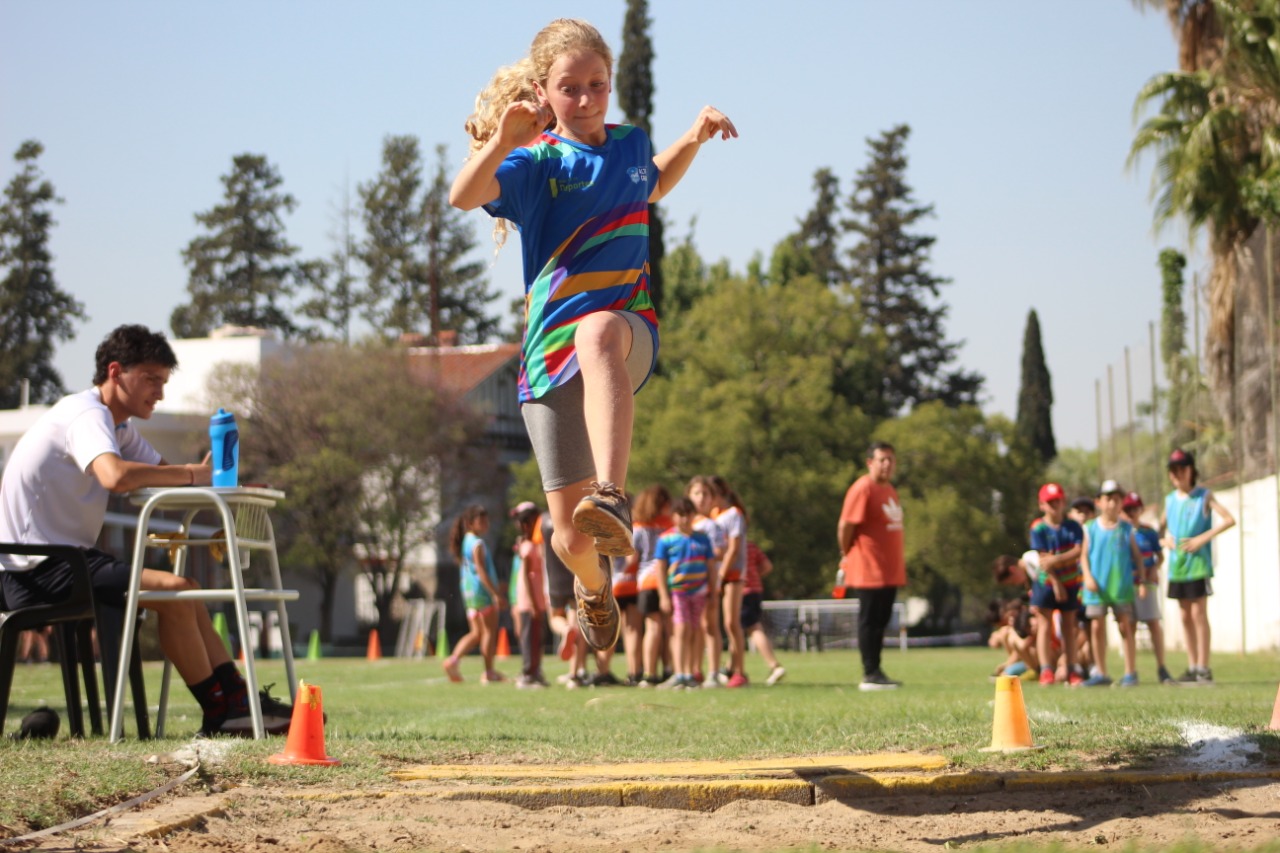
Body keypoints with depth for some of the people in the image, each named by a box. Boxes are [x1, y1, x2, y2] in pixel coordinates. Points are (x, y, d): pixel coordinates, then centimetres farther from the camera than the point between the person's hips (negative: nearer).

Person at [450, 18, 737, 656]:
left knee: (598, 333, -41)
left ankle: (611, 497, -57)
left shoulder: (630, 144, 11)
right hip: (551, 353, -1)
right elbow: (463, 197, -24)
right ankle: (593, 581, 40)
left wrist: (696, 136, 20)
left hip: (628, 326, 1)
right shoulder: (539, 158, -4)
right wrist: (502, 140, -41)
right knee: (571, 537, 0)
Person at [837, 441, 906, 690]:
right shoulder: (862, 489, -12)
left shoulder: (890, 490, 16)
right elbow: (845, 526, -15)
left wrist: (900, 557, 18)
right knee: (869, 621, -5)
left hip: (890, 571, 9)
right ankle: (870, 675, -3)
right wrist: (847, 555, -5)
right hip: (869, 570, -9)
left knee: (881, 621, 11)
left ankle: (876, 671, 16)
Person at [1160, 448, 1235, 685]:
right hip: (1177, 565, 6)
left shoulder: (1204, 496, -3)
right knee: (1185, 616, 7)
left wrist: (1203, 538, -16)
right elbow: (1161, 528, 27)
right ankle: (1192, 667, 11)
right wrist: (1165, 540, 4)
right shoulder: (1170, 499, 12)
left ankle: (1203, 668, -6)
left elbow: (1229, 520, -10)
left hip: (1198, 562, -6)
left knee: (1198, 614, -7)